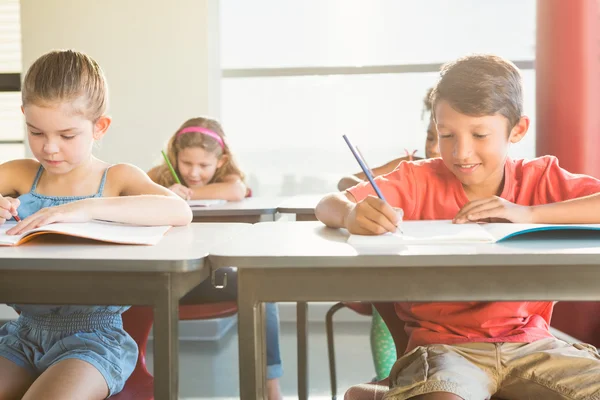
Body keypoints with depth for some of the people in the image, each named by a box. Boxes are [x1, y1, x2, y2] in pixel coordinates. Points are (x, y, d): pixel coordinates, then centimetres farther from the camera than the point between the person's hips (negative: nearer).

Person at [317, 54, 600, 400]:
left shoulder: (541, 178, 3)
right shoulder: (419, 180, 0)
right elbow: (329, 205, -8)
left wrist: (529, 214, -19)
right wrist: (352, 215, -32)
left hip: (530, 341, 3)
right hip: (442, 342, -2)